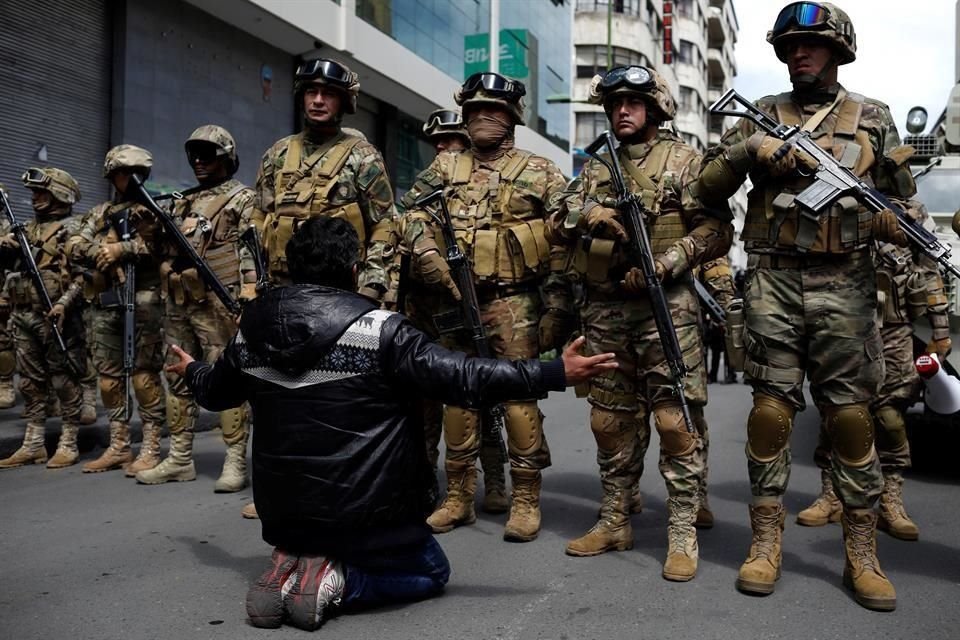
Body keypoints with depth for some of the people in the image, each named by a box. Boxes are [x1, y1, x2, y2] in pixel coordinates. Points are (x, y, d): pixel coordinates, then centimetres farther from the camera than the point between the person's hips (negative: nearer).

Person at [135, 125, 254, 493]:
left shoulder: (242, 199, -1)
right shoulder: (183, 203, 22)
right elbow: (166, 248, 27)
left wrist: (249, 298, -21)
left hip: (217, 304, -8)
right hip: (178, 303, 8)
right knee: (178, 378, 10)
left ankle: (236, 462, -2)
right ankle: (179, 459, 19)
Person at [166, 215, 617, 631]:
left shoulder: (251, 329, -2)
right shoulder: (377, 330, -19)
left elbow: (213, 393, 16)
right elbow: (463, 379, -21)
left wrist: (190, 370, 40)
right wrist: (557, 373, -15)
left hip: (282, 512, 6)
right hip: (362, 512, -5)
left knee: (308, 544, 38)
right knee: (431, 572, 20)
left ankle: (293, 566, 4)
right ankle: (336, 582, -4)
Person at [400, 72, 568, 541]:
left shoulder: (539, 172, 4)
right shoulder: (446, 166, 13)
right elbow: (412, 210, 5)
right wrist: (428, 252, -13)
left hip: (513, 303, -3)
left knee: (518, 397, -4)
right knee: (457, 396, 7)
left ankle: (526, 501, 7)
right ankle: (458, 497, 18)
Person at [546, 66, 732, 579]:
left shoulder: (682, 160, 5)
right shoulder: (595, 167, 18)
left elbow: (716, 230, -3)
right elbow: (556, 227, 10)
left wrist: (663, 264, -15)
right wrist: (585, 214, -11)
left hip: (665, 305, -4)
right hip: (603, 310, 5)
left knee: (676, 419, -6)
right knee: (610, 420, 10)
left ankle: (683, 533, 3)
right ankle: (614, 522, 22)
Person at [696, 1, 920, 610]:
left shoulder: (873, 118, 12)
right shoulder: (762, 115, 12)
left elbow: (901, 205, 11)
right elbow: (710, 186, 7)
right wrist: (747, 149, -9)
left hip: (845, 285, 0)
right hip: (773, 280, 0)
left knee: (851, 413, 1)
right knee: (771, 406, 0)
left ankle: (862, 553, 12)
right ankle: (766, 541, 11)